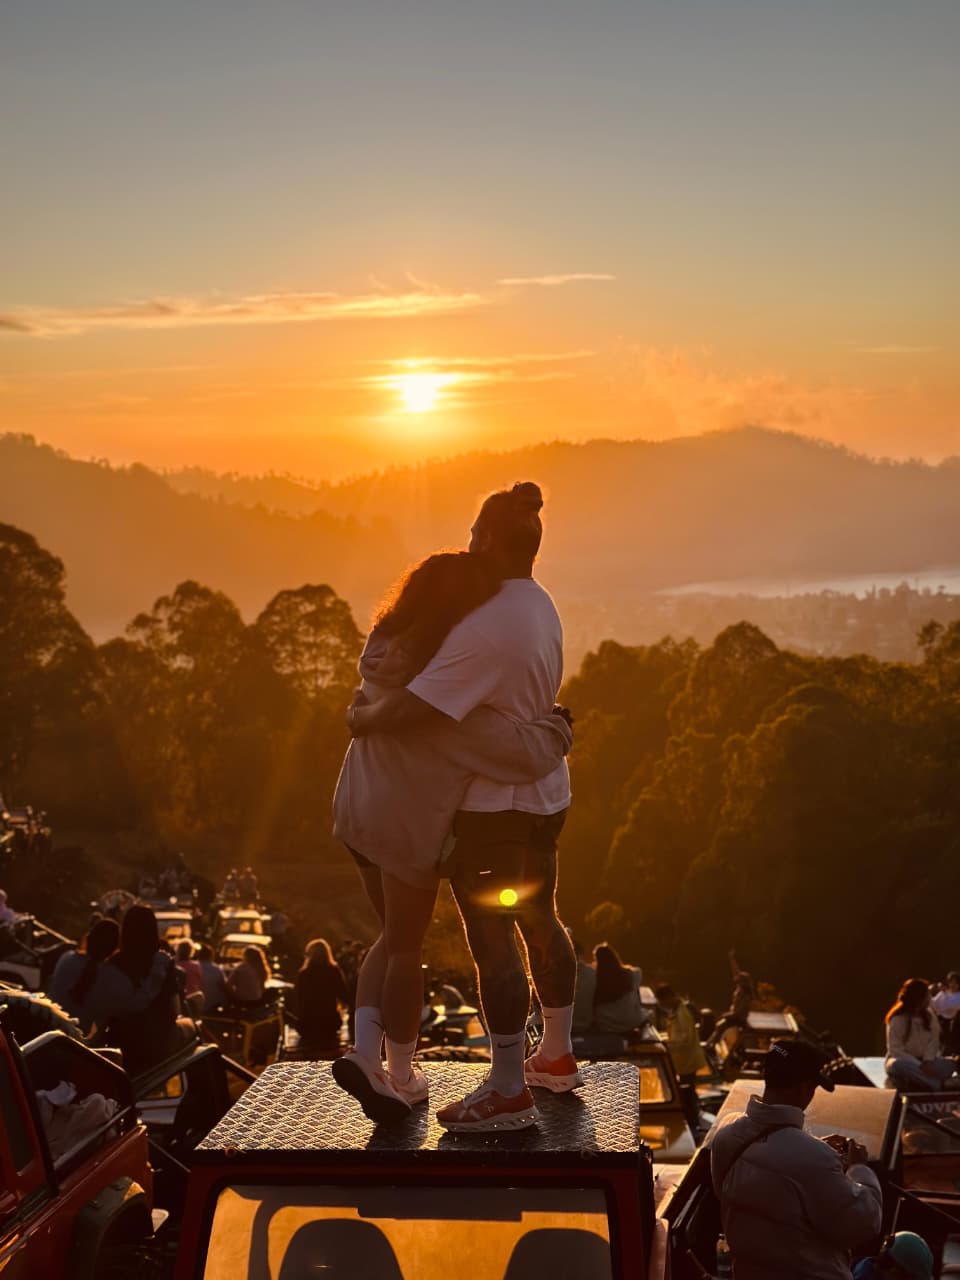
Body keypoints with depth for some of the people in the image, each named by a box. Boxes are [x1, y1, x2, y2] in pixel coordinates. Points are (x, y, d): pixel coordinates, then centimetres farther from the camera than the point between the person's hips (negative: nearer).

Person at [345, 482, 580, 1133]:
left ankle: (509, 1091, 4)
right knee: (540, 921, 21)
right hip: (544, 794, 10)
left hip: (491, 808, -10)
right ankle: (558, 1054, 36)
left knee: (493, 940, -3)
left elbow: (409, 711, -30)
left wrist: (362, 718, -11)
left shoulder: (486, 627, -27)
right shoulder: (539, 606, 5)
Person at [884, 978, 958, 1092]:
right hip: (903, 1061, -5)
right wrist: (920, 1065, -26)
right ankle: (940, 1085, -38)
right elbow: (895, 1049, -17)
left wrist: (928, 1062, -22)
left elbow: (933, 1042, -2)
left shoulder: (929, 1017, 3)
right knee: (897, 1065, -40)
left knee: (950, 1064, -22)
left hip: (923, 1062, 5)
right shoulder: (897, 1020, -13)